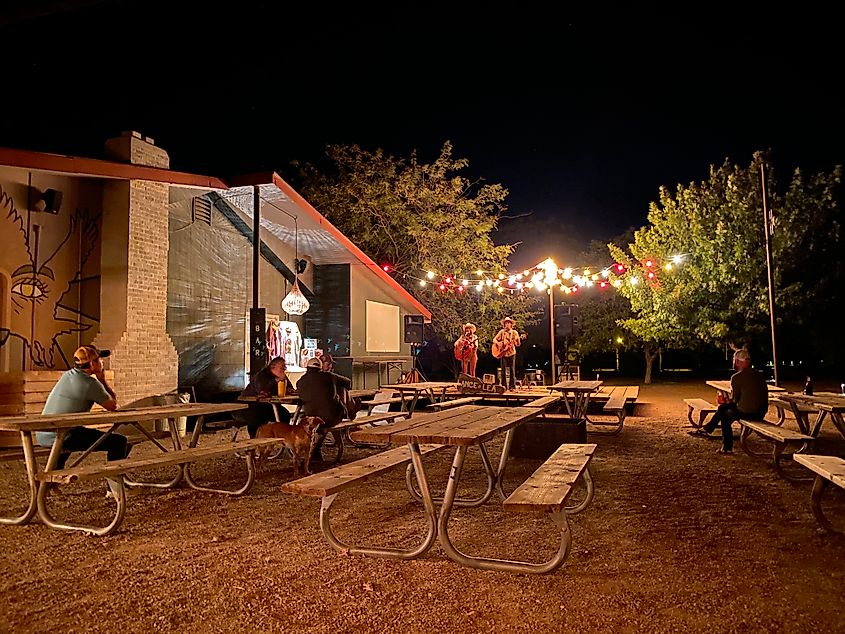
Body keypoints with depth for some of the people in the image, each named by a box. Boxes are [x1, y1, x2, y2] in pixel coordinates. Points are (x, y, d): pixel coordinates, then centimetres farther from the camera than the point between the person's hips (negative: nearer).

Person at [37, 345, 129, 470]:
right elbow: (113, 406, -4)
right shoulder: (90, 383, -14)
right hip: (61, 438, -9)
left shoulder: (67, 375, 12)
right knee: (119, 441, -11)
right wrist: (103, 380, 1)